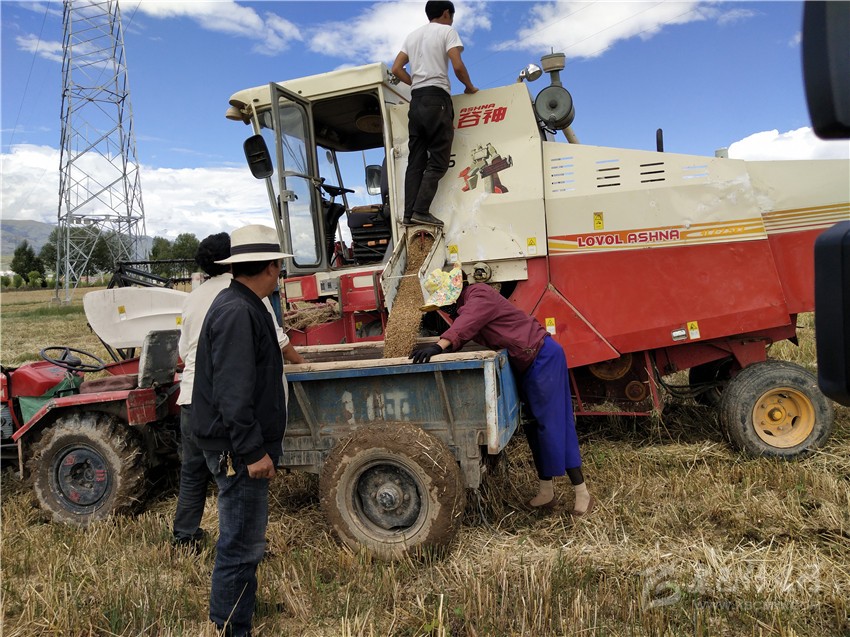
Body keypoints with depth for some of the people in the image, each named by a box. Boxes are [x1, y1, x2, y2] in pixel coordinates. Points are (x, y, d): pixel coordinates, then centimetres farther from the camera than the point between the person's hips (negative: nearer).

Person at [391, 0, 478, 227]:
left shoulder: (413, 35, 22)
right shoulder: (447, 31, 4)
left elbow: (396, 69, 17)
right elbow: (457, 66, -9)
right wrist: (470, 87, 7)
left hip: (416, 100, 6)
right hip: (436, 99, -6)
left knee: (415, 161, 4)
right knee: (438, 160, -7)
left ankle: (409, 213, -2)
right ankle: (421, 211, -18)